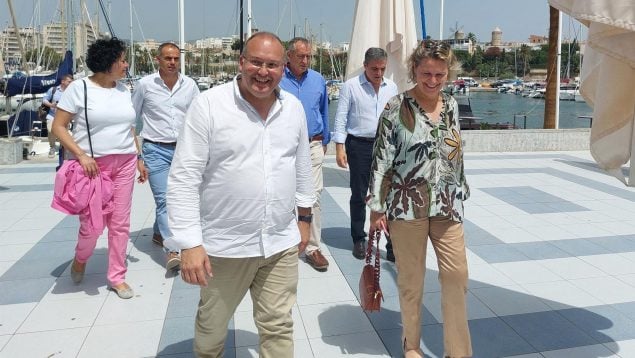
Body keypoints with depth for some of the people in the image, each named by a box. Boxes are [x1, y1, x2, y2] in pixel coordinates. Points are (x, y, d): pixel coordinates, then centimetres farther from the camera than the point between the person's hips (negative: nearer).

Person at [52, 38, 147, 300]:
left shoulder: (124, 90, 10)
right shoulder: (79, 88, -6)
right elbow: (58, 127, -6)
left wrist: (139, 159, 14)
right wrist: (81, 155, -17)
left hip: (124, 164, 5)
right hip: (93, 165, -4)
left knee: (120, 223, 5)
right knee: (92, 224, -2)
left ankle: (117, 277, 20)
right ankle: (80, 259, 31)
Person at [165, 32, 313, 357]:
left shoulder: (294, 108, 3)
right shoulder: (208, 105, -12)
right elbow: (183, 179, -14)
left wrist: (304, 216, 17)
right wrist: (190, 244, -17)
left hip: (282, 243, 3)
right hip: (225, 246, -3)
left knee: (279, 327, 14)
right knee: (211, 327, 19)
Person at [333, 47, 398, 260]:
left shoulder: (392, 88, 10)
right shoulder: (351, 86, -3)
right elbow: (341, 118, -4)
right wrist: (340, 147, -10)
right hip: (359, 146, -3)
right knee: (359, 195, 8)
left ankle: (393, 244, 5)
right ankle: (359, 240, 22)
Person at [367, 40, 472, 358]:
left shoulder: (451, 105, 8)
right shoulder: (397, 109, -8)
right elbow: (381, 160, -9)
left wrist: (460, 194, 18)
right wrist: (377, 207, -10)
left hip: (447, 204, 5)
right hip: (407, 205, -4)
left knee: (457, 275, 4)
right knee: (411, 278, 8)